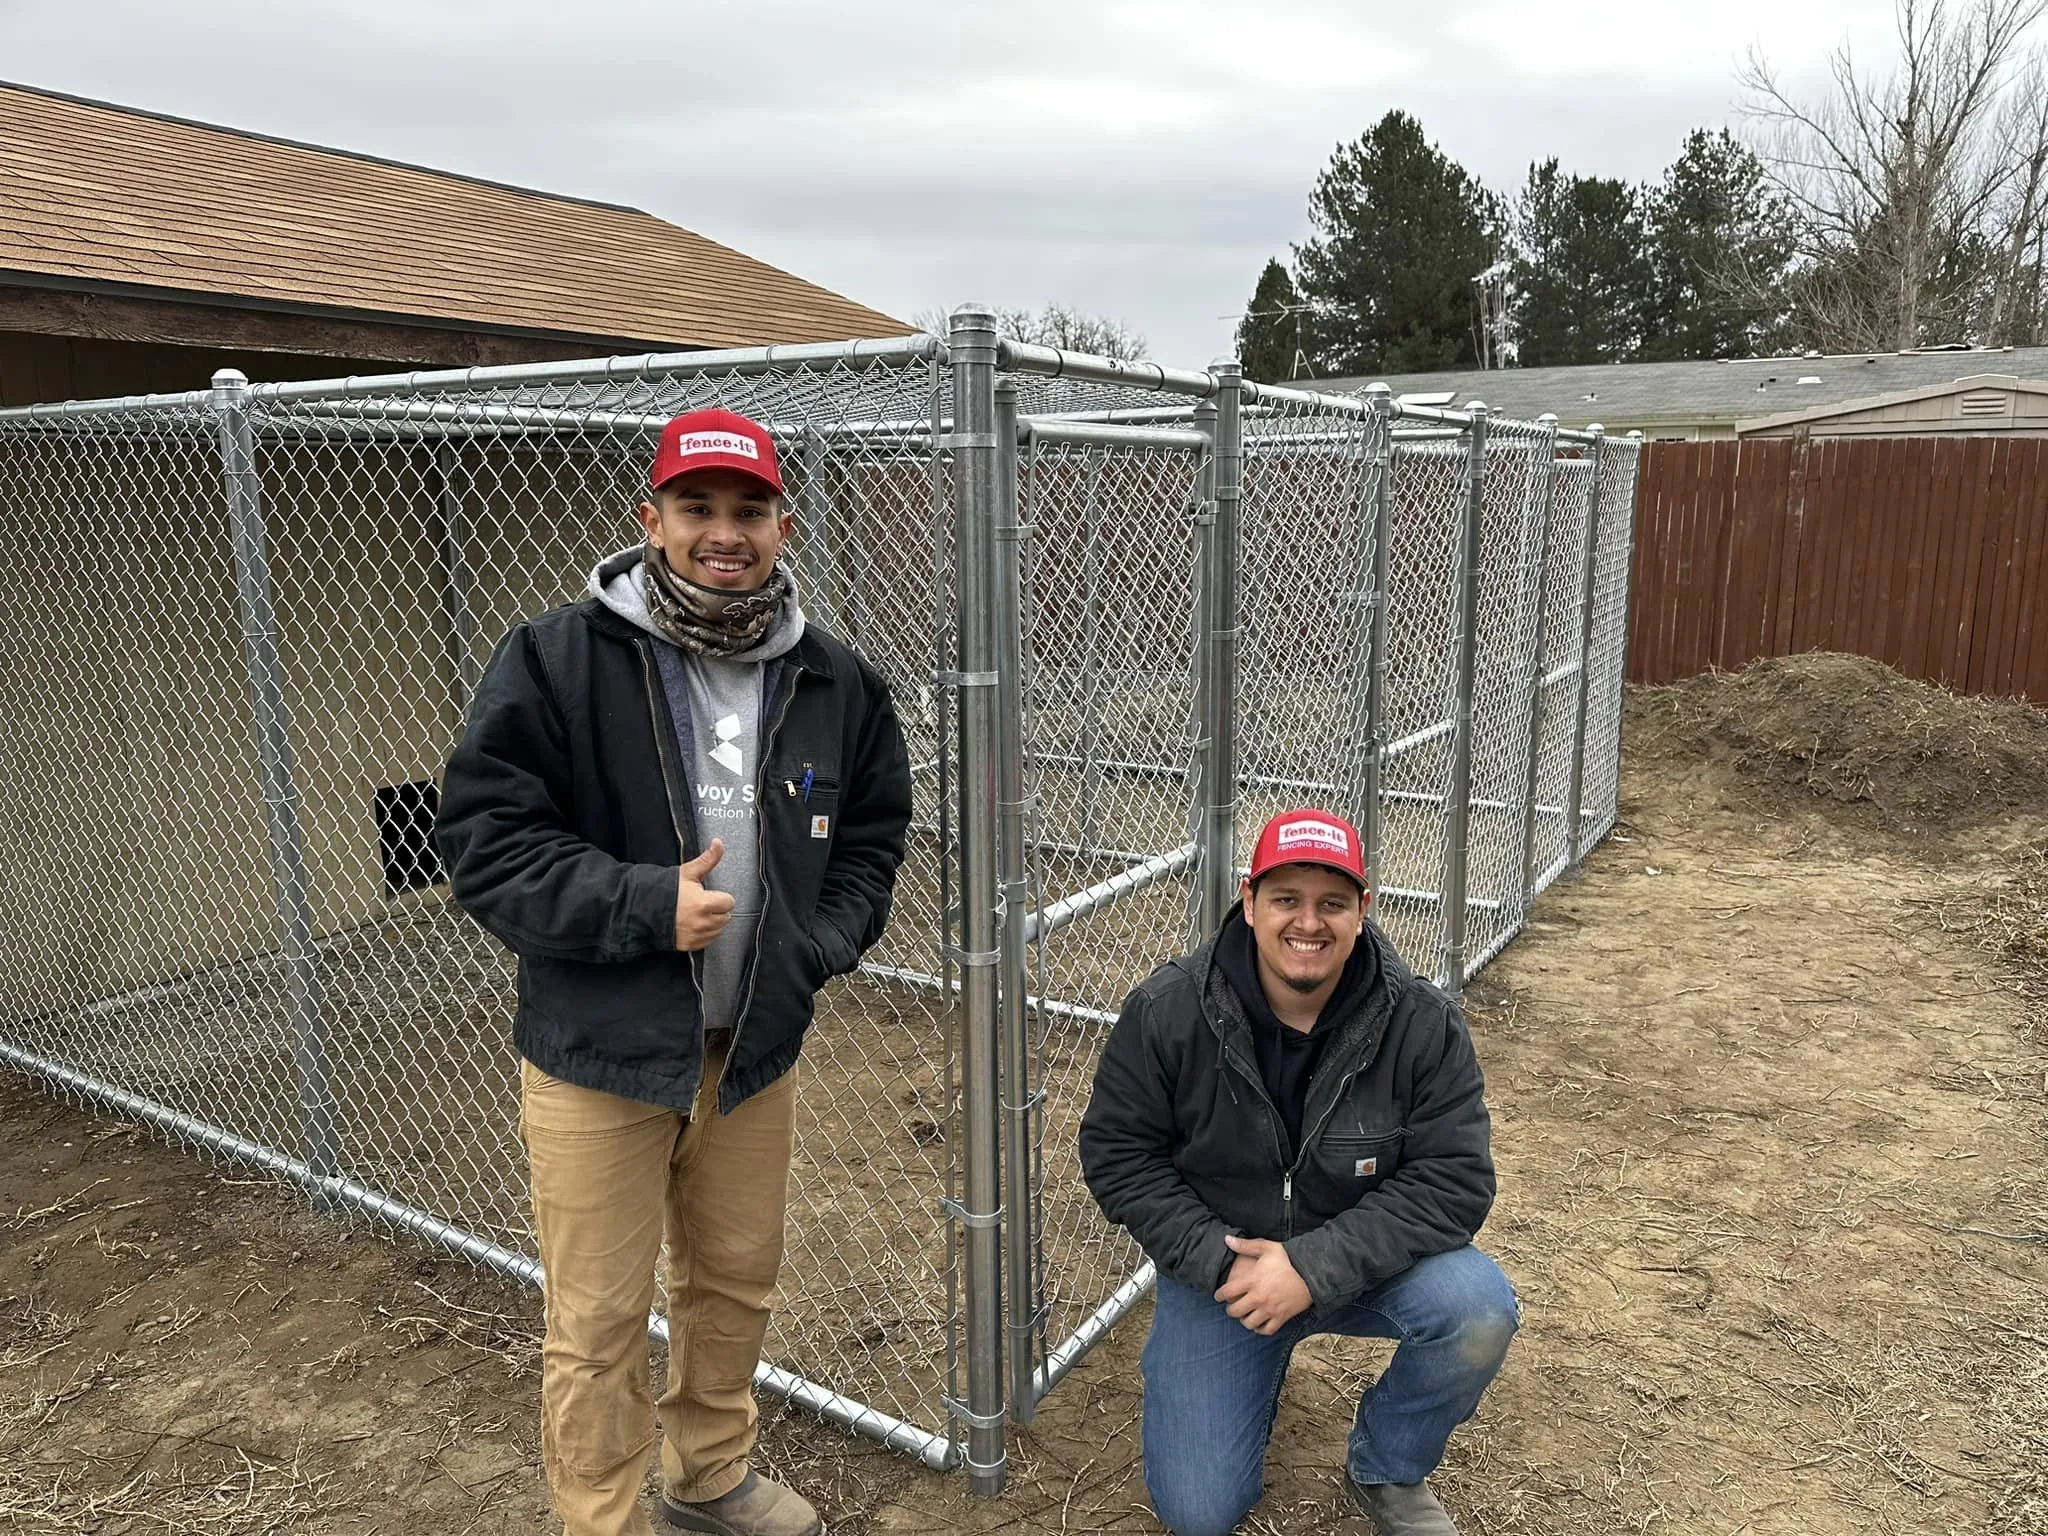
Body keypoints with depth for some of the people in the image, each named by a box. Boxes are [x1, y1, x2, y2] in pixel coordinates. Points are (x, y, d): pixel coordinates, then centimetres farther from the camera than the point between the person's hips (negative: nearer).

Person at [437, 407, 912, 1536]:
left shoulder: (836, 685, 0)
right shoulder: (554, 661, -13)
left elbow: (870, 842, 10)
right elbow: (482, 840, -13)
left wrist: (814, 949, -5)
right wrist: (646, 906, -22)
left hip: (756, 1051, 5)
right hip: (597, 1058, -4)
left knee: (736, 1286, 22)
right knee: (597, 1325, 7)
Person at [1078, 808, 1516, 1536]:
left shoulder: (1422, 1022, -18)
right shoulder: (1166, 1012, -19)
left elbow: (1454, 1178, -19)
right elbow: (1118, 1155, -10)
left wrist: (1314, 1266, -28)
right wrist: (1220, 1261, -22)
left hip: (1362, 1263, 1)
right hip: (1218, 1265, 0)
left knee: (1481, 1311, -29)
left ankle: (1386, 1471, 2)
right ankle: (1258, 1366, 26)